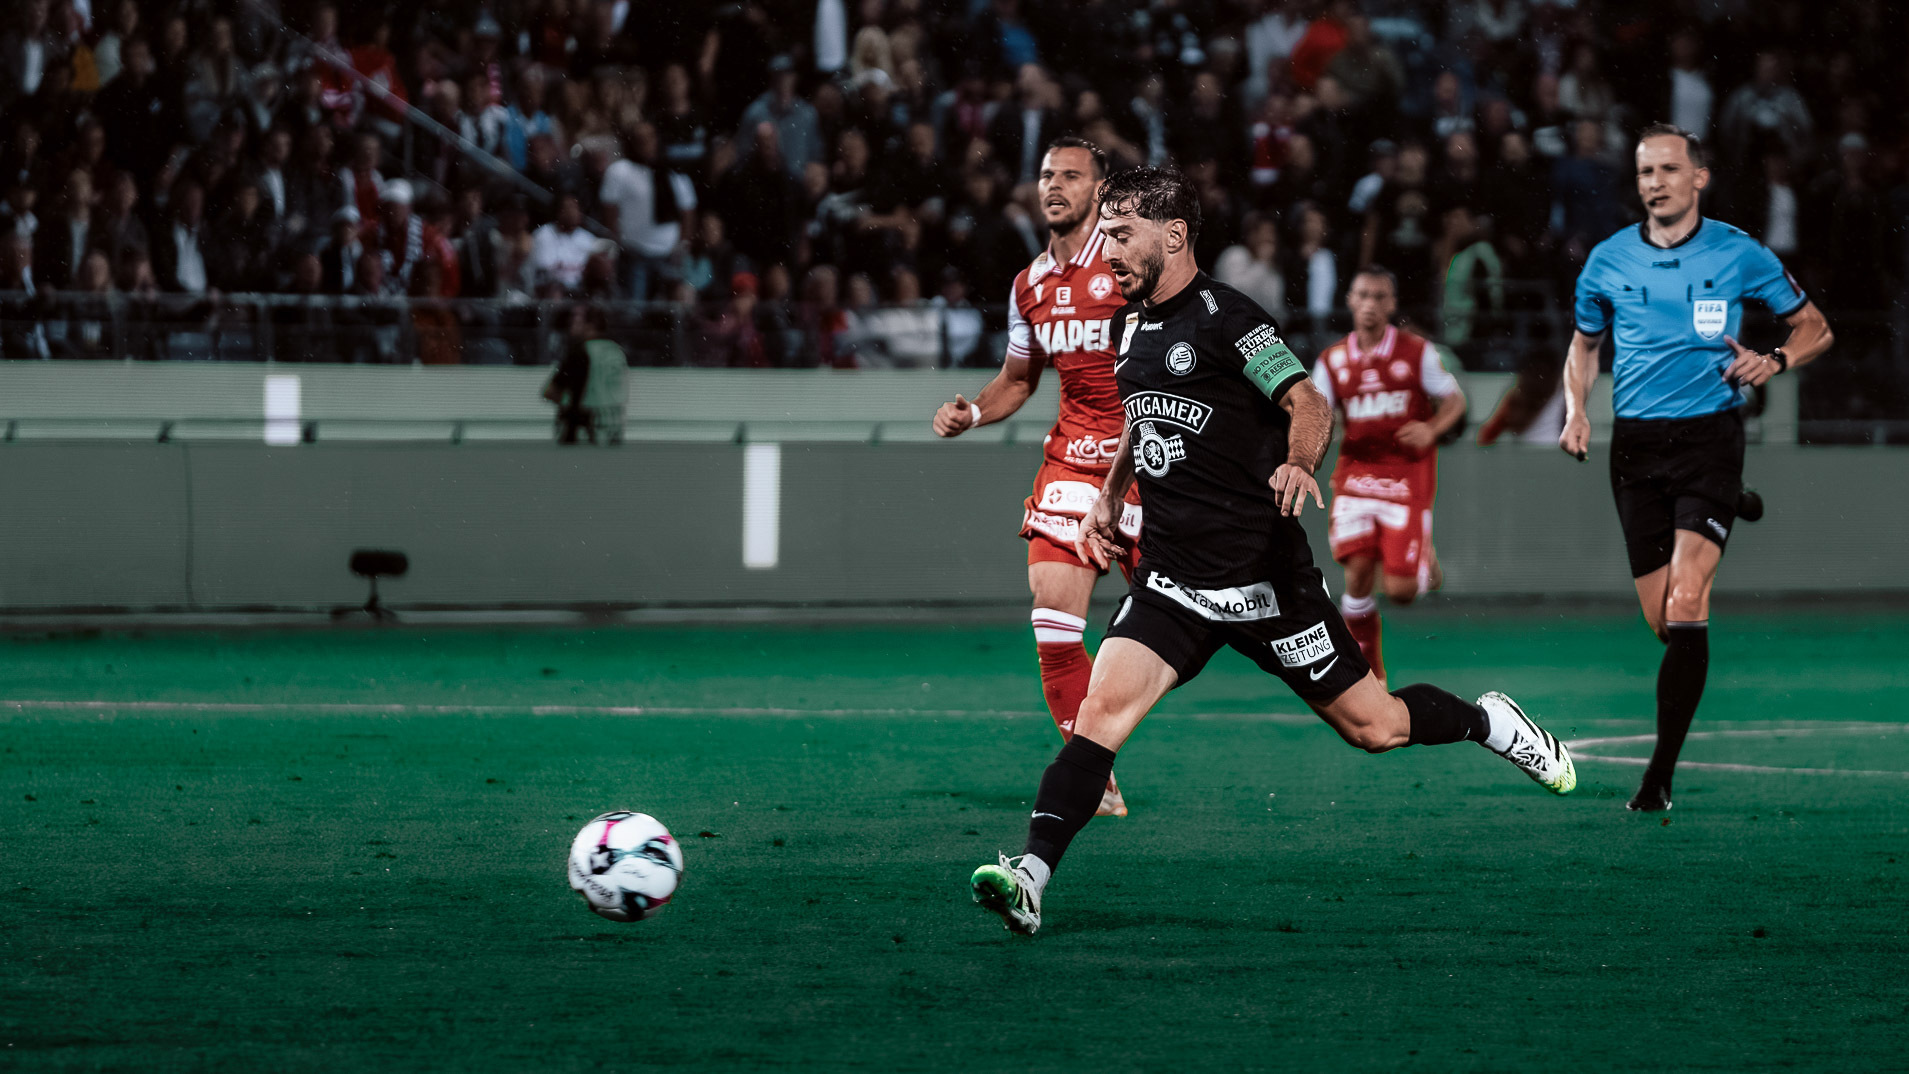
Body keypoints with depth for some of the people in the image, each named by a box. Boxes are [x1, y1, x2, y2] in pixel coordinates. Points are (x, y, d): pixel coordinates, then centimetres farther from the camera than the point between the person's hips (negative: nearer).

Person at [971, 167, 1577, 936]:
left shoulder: (1221, 316, -11)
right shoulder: (1131, 326, 12)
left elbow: (1308, 404, -16)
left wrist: (1298, 465, -36)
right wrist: (1109, 500, 24)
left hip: (1262, 576, -5)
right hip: (1171, 578, 5)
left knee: (1372, 727, 5)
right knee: (1101, 708, -17)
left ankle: (1490, 723, 33)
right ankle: (1030, 875, -26)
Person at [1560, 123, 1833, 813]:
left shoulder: (1740, 256, -1)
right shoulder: (1608, 262, 6)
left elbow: (1815, 327, 10)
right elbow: (1584, 344, 21)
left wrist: (1776, 360, -12)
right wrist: (1576, 411, 2)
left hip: (1710, 438, -3)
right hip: (1636, 445, 3)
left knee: (1684, 610, -19)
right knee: (1664, 622, 4)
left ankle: (1660, 776, -17)